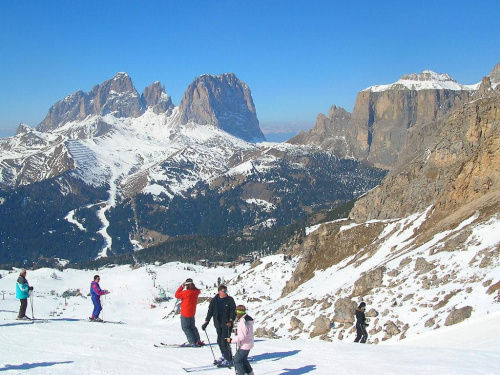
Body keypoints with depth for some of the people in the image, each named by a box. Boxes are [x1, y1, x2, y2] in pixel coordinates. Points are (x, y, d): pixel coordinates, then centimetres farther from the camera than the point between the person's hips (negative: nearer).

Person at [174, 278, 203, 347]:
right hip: (192, 313, 7)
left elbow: (177, 295, -14)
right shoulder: (196, 291, -4)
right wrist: (193, 286, 10)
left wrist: (182, 286, -9)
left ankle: (192, 342, -2)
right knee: (192, 327, 19)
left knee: (185, 327, 4)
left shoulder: (186, 292, -23)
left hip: (185, 313, -7)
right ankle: (198, 341, 17)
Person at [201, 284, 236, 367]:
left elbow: (233, 311, -4)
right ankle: (224, 356, 27)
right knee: (219, 341, 8)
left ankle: (229, 360, -4)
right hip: (218, 324, 4)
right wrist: (206, 322, 5)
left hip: (227, 324, -4)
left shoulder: (230, 300, -2)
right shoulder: (214, 300, 4)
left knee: (224, 341, -11)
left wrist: (231, 321, -18)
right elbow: (210, 312, 10)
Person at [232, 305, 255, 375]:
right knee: (243, 359, 25)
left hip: (244, 345, -10)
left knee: (236, 360, 0)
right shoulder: (247, 318, 6)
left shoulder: (243, 321, -25)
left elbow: (242, 336, -27)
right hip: (248, 344, 10)